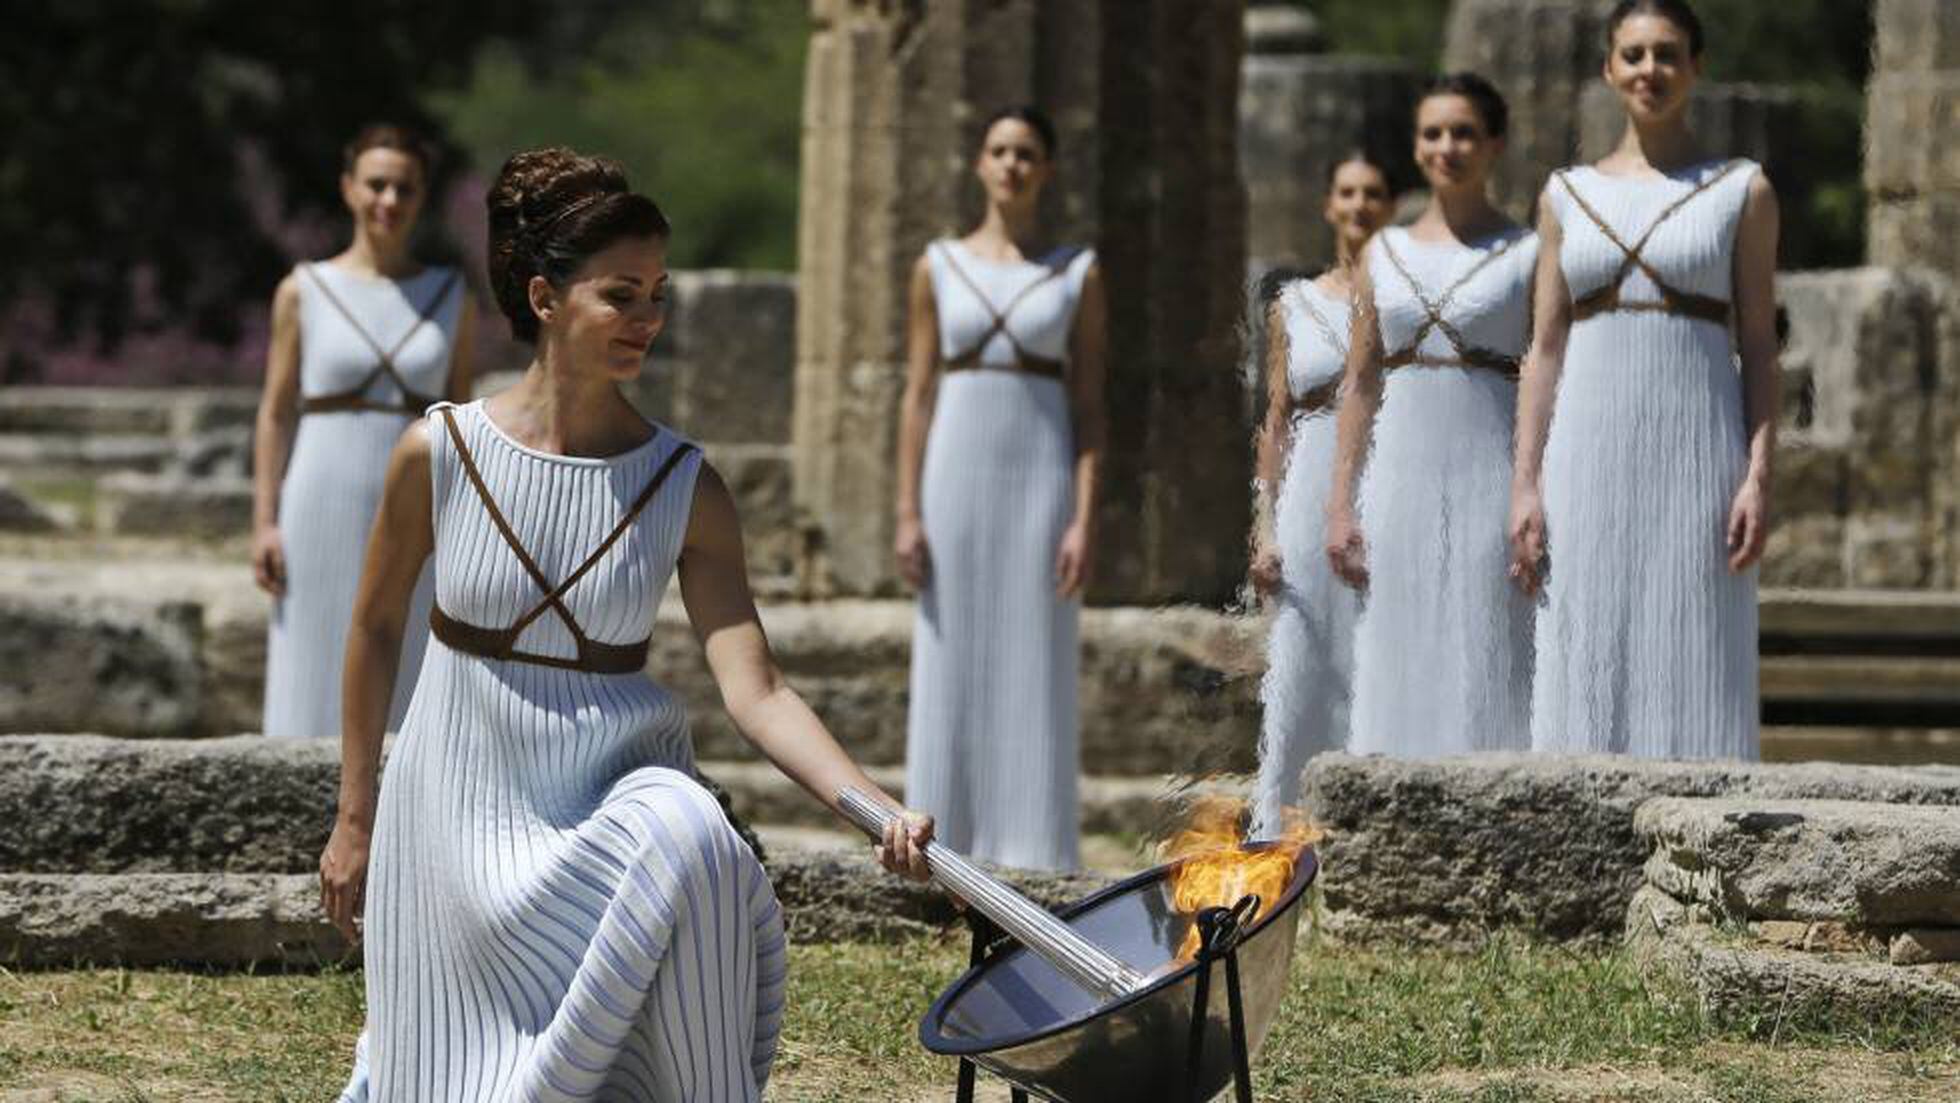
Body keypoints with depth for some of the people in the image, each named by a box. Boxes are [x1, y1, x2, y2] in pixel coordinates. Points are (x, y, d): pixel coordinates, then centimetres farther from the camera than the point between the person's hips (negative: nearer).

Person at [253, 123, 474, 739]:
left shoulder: (449, 297, 7)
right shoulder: (304, 292, 2)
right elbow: (277, 413, 3)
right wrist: (264, 523, -5)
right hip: (325, 518, -1)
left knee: (406, 701, 0)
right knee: (316, 691, -1)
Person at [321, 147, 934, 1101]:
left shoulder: (685, 490, -8)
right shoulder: (439, 453, -8)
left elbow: (756, 691, -14)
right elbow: (376, 629, 6)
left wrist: (874, 807, -30)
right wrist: (355, 819, 11)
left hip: (618, 794, 0)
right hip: (461, 803, 0)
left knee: (690, 844, -33)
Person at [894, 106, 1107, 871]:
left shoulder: (1078, 274, 4)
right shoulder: (939, 268, 7)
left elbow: (1090, 405, 1)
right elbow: (918, 395, 6)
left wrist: (1086, 521, -9)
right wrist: (906, 514, -3)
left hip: (1042, 478, -1)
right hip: (957, 472, 1)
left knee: (1036, 676, -3)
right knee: (949, 676, 1)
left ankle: (1031, 865, 0)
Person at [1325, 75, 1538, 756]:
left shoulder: (1528, 253, 2)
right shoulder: (1385, 253, 12)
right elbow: (1360, 385, 12)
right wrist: (1341, 505, 5)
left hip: (1492, 477, -3)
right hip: (1401, 474, 3)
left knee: (1484, 663, -6)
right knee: (1400, 668, 2)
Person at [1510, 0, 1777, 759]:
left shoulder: (1741, 192, 5)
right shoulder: (1569, 196, 11)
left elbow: (1759, 347, 2)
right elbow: (1546, 349, 10)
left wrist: (1760, 476, -8)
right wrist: (1525, 484, 1)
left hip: (1696, 456, -2)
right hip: (1590, 461, 2)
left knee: (1692, 668, -4)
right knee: (1586, 668, 0)